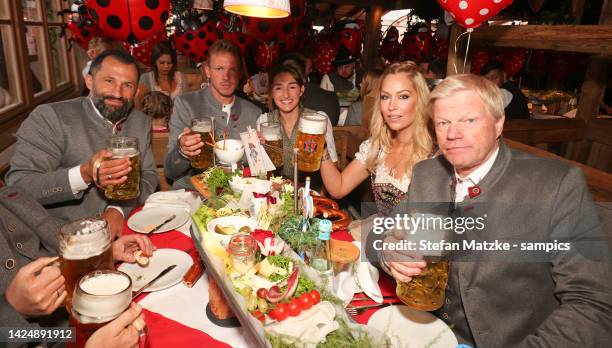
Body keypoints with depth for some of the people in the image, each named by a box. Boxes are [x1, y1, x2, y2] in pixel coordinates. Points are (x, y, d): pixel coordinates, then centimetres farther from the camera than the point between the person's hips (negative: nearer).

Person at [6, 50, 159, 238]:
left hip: (120, 230, 5)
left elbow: (149, 176, 4)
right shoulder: (51, 117, -9)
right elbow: (17, 186, -14)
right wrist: (84, 174, -29)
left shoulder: (142, 122, 7)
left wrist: (119, 209, -14)